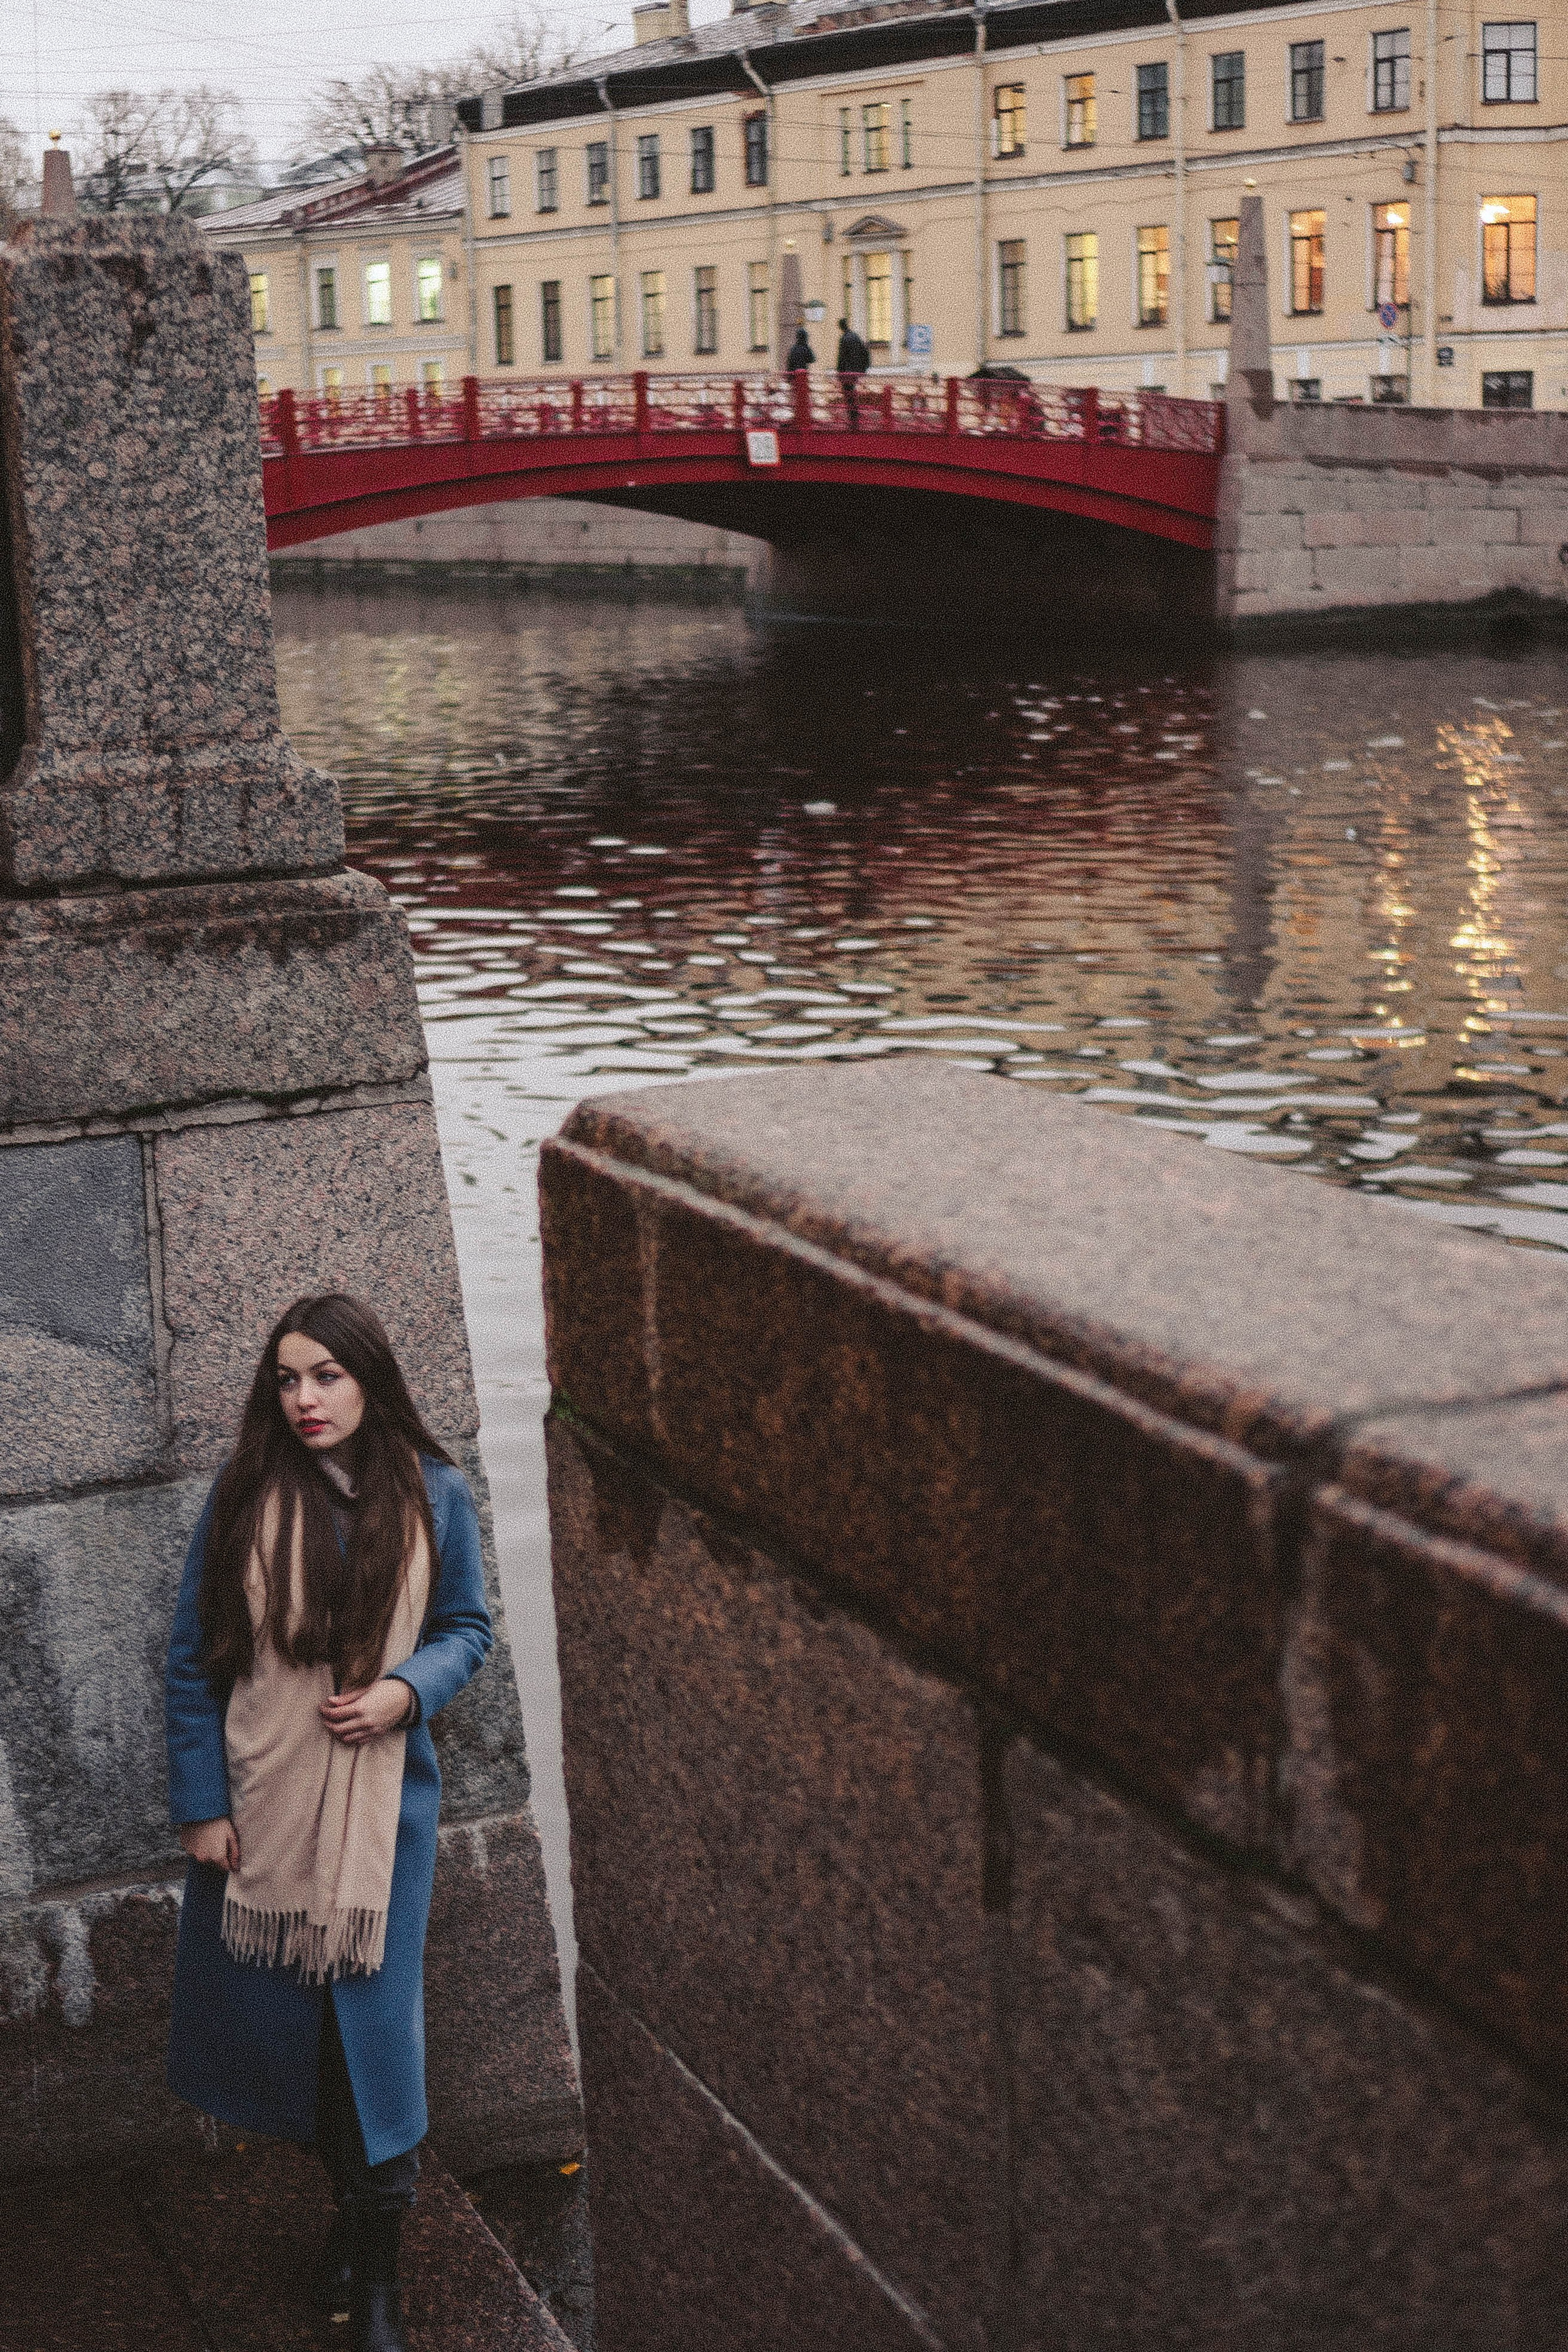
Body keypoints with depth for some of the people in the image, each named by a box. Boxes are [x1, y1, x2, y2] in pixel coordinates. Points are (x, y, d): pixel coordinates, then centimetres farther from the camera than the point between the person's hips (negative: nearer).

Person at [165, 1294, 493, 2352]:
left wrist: (407, 1689, -14)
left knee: (373, 2022, 0)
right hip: (260, 1799, 1)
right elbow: (193, 1657, -1)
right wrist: (200, 1804, -3)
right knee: (282, 2018, 10)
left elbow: (467, 1627, 7)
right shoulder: (245, 1496, -6)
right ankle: (353, 2196, 35)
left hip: (381, 1798, -1)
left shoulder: (433, 1493, -5)